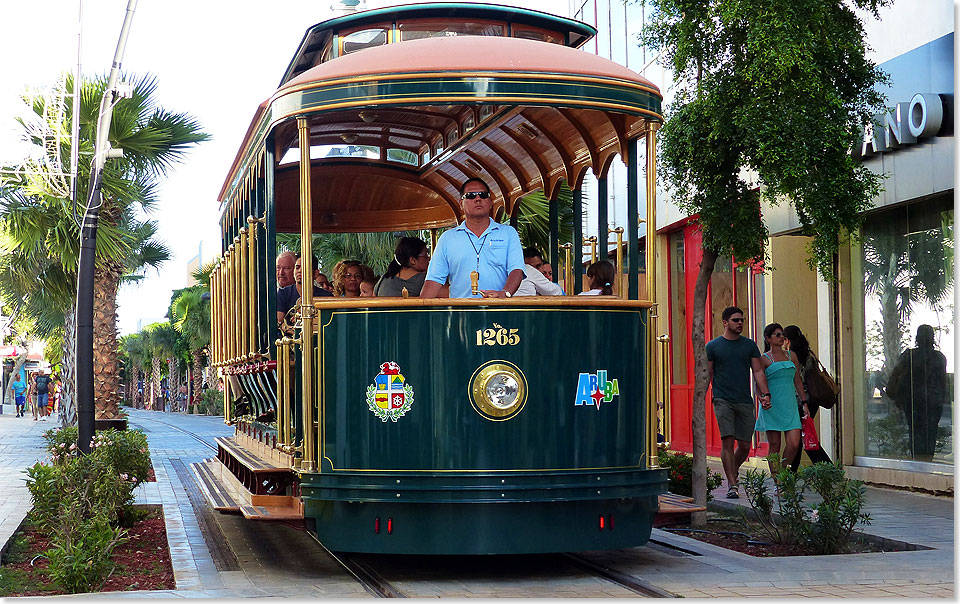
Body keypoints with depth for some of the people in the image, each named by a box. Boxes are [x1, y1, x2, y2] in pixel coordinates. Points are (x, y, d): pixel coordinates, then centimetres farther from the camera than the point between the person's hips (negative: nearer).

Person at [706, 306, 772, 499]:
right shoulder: (712, 346, 3)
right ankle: (732, 484, -9)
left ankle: (733, 470, 32)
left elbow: (758, 371, 9)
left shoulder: (750, 345, 11)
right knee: (727, 441, -12)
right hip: (723, 401, -3)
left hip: (745, 401, 3)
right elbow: (707, 375, 5)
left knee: (745, 445, 3)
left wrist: (765, 393, -4)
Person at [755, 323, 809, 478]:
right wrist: (763, 399, -19)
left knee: (794, 444, -8)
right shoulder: (764, 359, 2)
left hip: (790, 406, 4)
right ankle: (776, 478, 6)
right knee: (774, 446, -2)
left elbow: (797, 381, 20)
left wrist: (804, 403, 15)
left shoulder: (791, 356, 15)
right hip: (771, 407, -4)